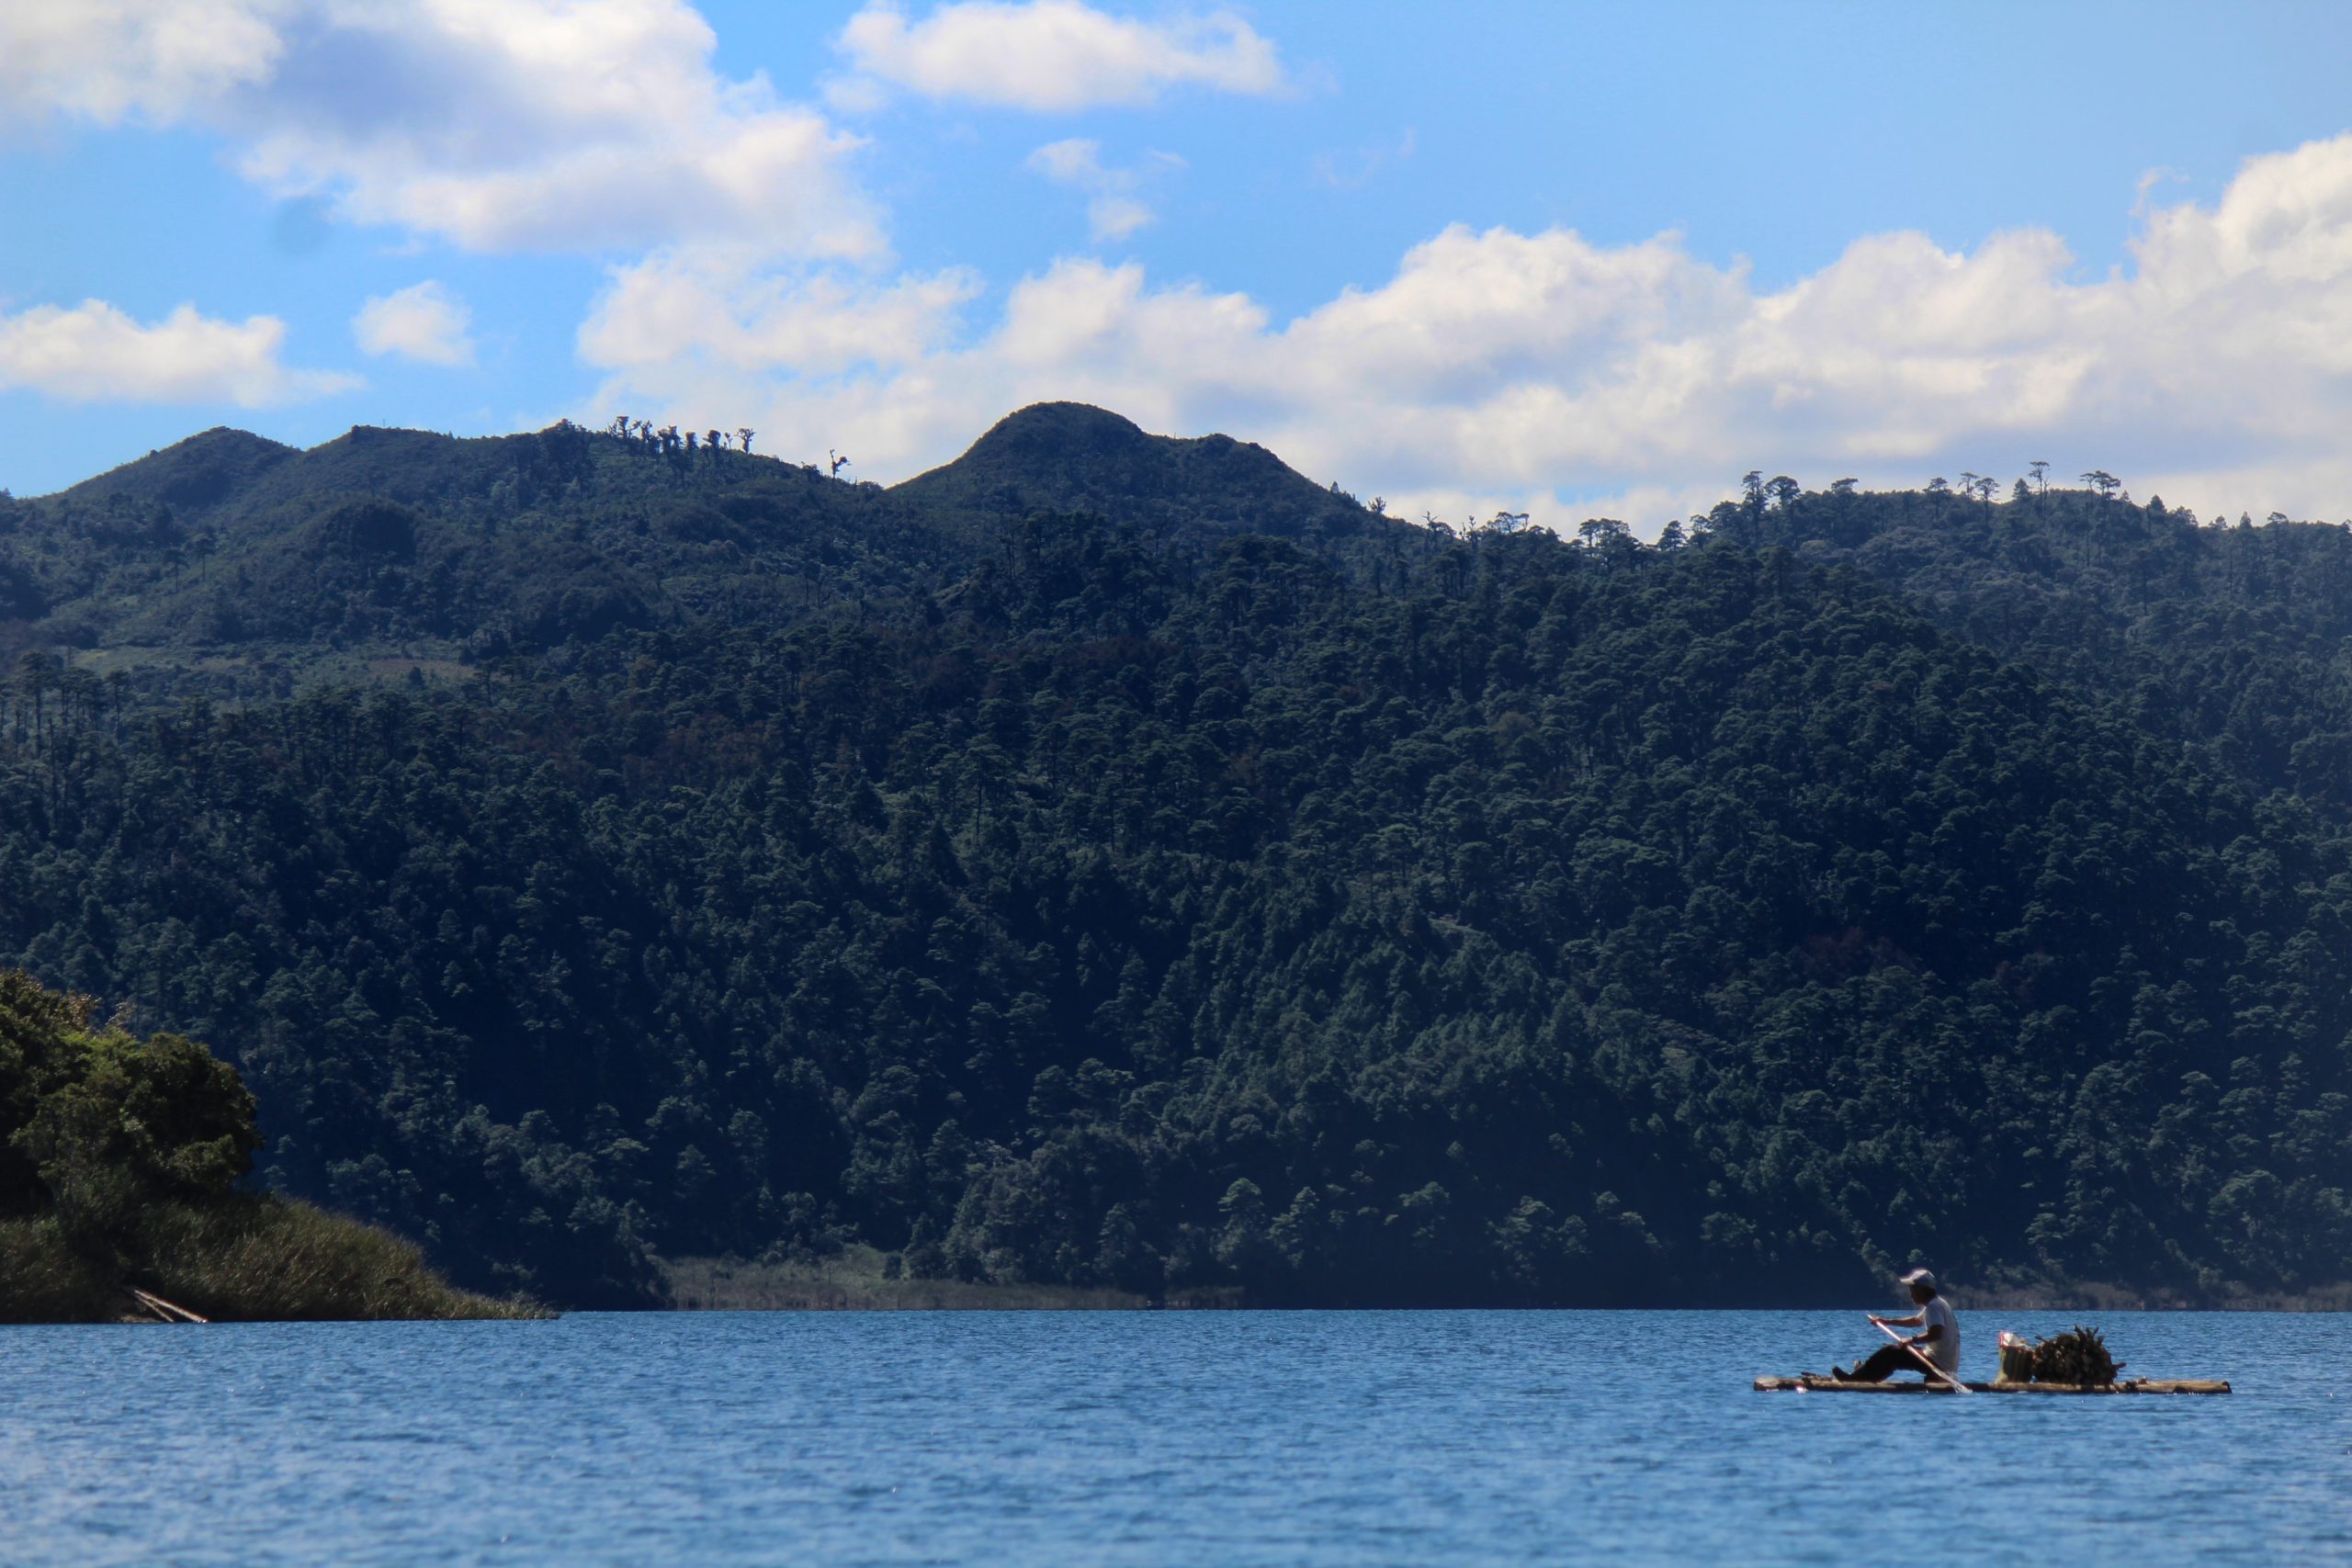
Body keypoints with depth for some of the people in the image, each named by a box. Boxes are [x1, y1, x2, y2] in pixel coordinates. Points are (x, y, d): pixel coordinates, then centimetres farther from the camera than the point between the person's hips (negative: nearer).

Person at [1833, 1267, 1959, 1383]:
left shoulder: (1933, 1306, -17)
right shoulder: (1937, 1303, 17)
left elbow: (1936, 1333, -32)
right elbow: (1916, 1320, 32)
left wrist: (1912, 1340, -26)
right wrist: (1887, 1321, 29)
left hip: (1938, 1363, -10)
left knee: (1890, 1353, -12)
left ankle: (1855, 1379, -7)